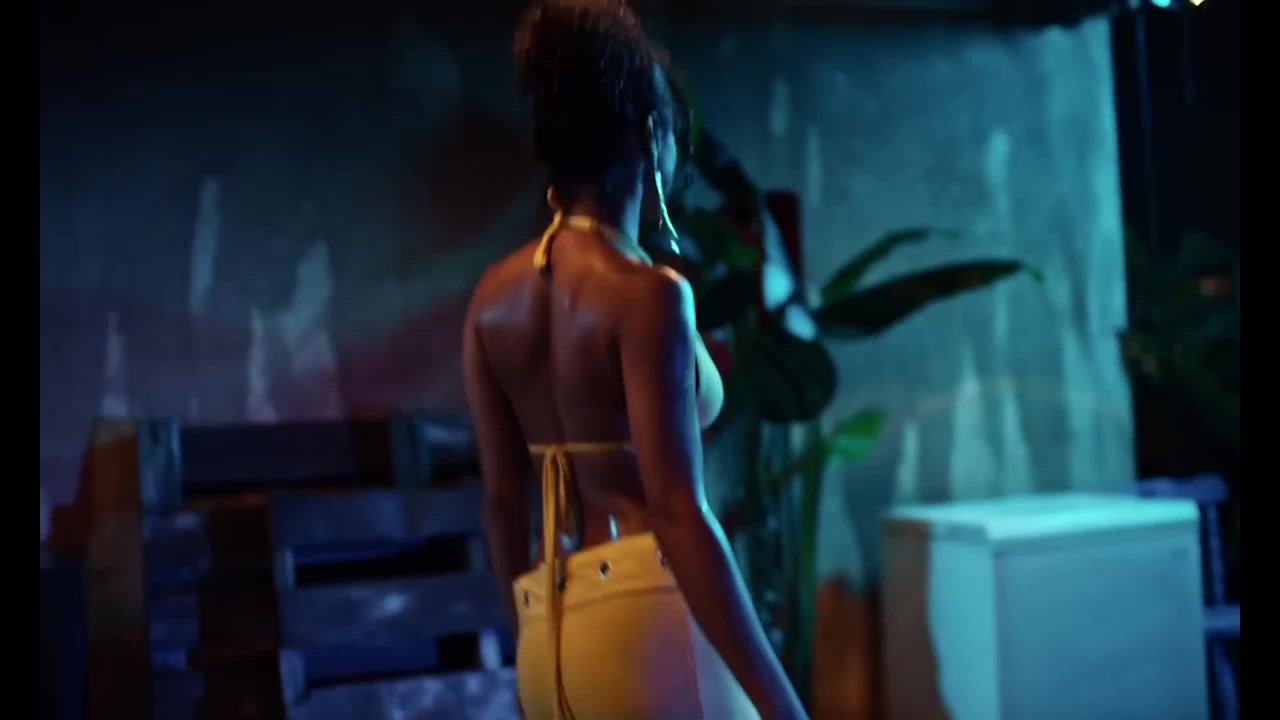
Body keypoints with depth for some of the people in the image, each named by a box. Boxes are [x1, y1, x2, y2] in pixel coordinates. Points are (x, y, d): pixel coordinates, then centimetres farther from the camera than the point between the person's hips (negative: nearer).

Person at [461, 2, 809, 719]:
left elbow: (503, 499, 11)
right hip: (647, 619, -7)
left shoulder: (493, 296, 7)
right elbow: (678, 515, -20)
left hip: (557, 634, 7)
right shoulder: (647, 293, -14)